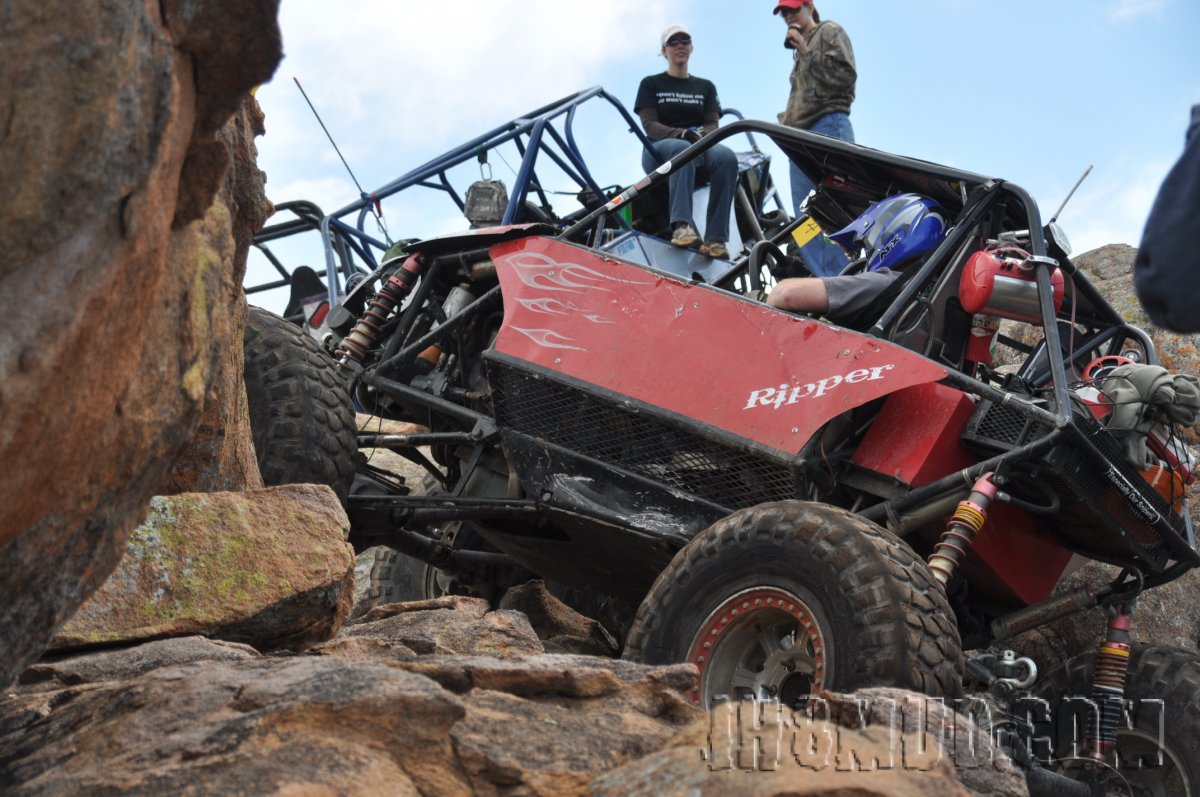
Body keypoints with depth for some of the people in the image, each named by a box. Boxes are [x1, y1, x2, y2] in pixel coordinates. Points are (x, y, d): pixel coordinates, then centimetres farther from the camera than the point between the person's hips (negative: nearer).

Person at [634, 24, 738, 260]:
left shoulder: (705, 87, 22)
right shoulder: (651, 84, 13)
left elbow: (712, 125, 9)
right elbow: (649, 125, -1)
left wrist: (701, 135, -17)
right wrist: (682, 134, -21)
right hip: (659, 149, -3)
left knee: (726, 157, -34)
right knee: (683, 150, -41)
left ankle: (716, 238, -44)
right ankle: (681, 225, -58)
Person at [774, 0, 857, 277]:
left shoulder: (830, 32, 7)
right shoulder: (801, 48, 30)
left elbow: (846, 75, -7)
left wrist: (807, 52, -5)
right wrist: (787, 122, 18)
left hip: (828, 127, -9)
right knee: (805, 219, 0)